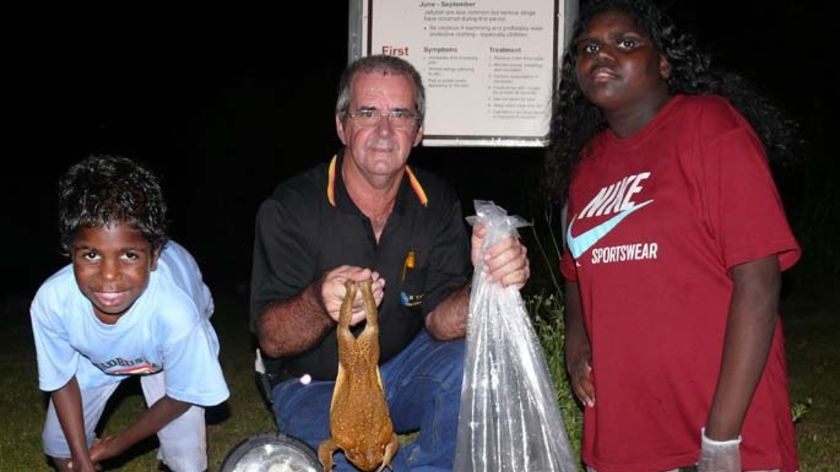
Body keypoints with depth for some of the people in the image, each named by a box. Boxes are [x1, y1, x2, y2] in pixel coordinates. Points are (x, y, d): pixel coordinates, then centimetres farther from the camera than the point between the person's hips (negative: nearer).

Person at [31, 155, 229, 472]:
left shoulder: (175, 314, -45)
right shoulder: (51, 301, -38)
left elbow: (181, 396, -23)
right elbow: (62, 381, -15)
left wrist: (120, 443, -11)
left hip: (165, 355, -2)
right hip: (95, 354, 2)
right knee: (59, 444, 7)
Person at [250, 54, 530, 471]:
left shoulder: (437, 203, -5)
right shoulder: (291, 208, -15)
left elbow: (441, 321, -13)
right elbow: (270, 339, -18)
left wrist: (488, 283, -36)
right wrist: (320, 304, -41)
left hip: (404, 367, 3)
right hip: (317, 385, -3)